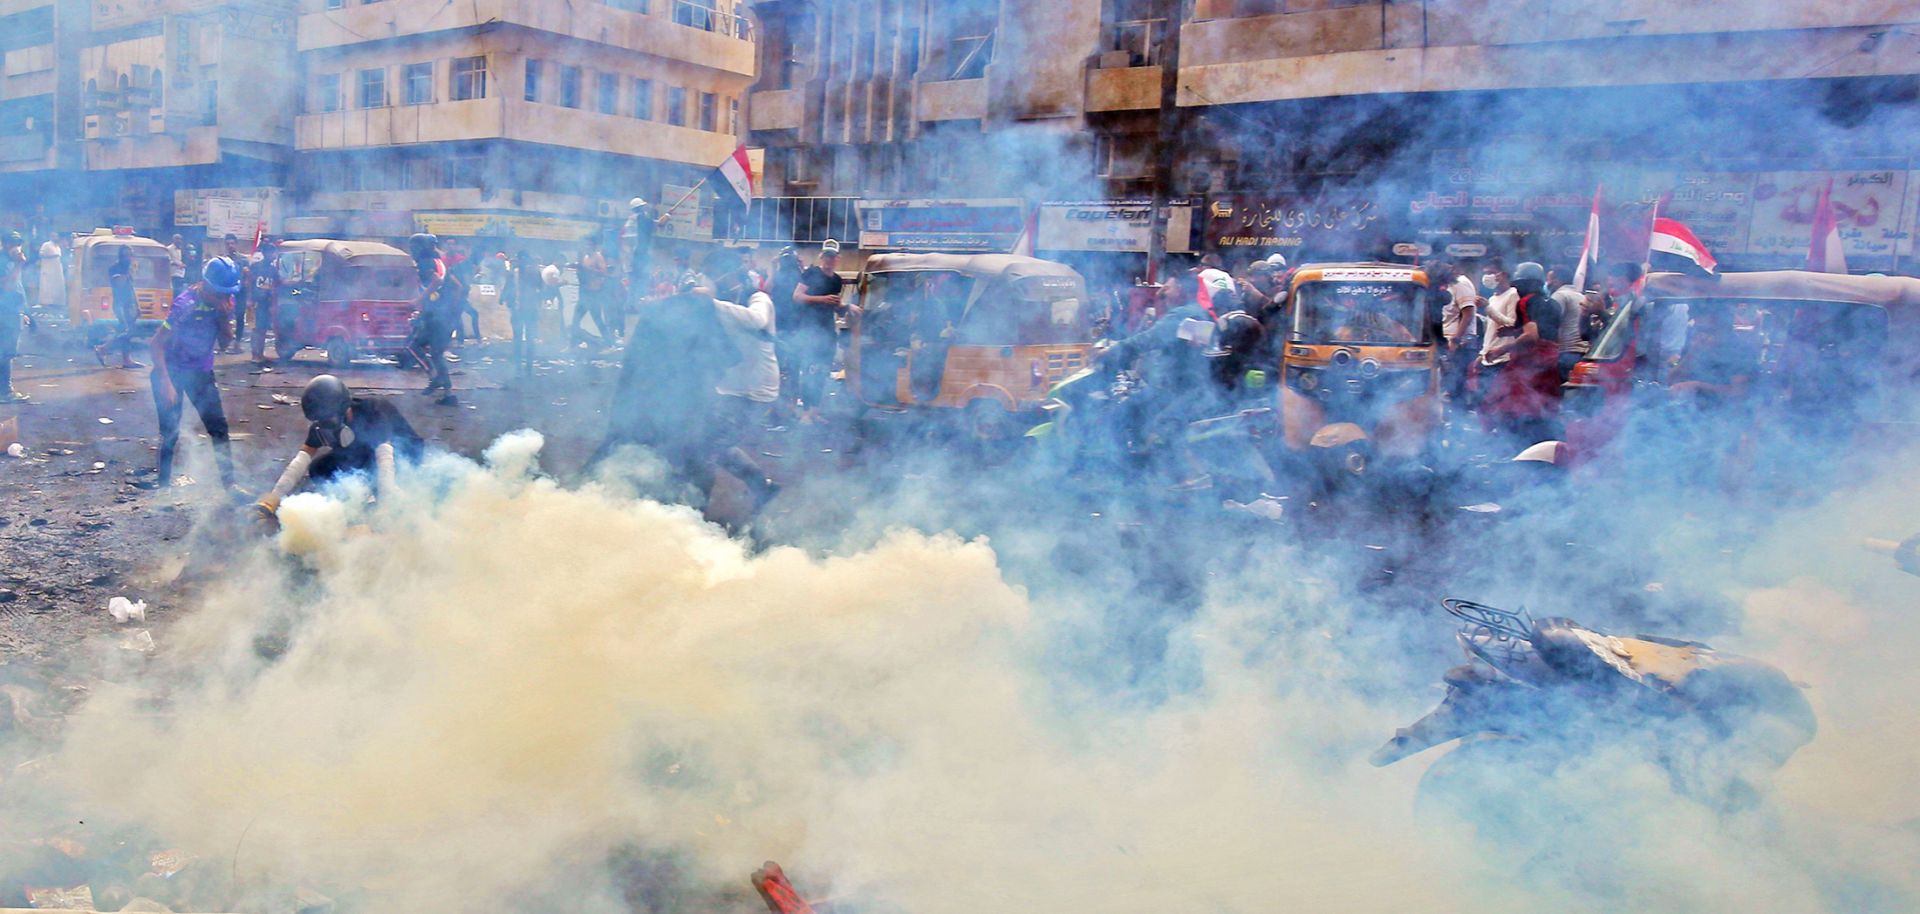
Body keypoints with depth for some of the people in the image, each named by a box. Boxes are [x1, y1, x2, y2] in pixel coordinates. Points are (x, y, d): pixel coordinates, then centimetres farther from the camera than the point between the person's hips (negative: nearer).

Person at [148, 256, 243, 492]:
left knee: (218, 426, 1)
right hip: (172, 371, -5)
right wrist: (165, 382, -28)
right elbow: (157, 342, -24)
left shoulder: (222, 302, -8)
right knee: (170, 431, -1)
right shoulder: (186, 304, -25)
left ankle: (229, 483, 6)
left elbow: (226, 341, -2)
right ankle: (164, 482, 14)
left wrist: (225, 316, -21)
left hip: (201, 371, 5)